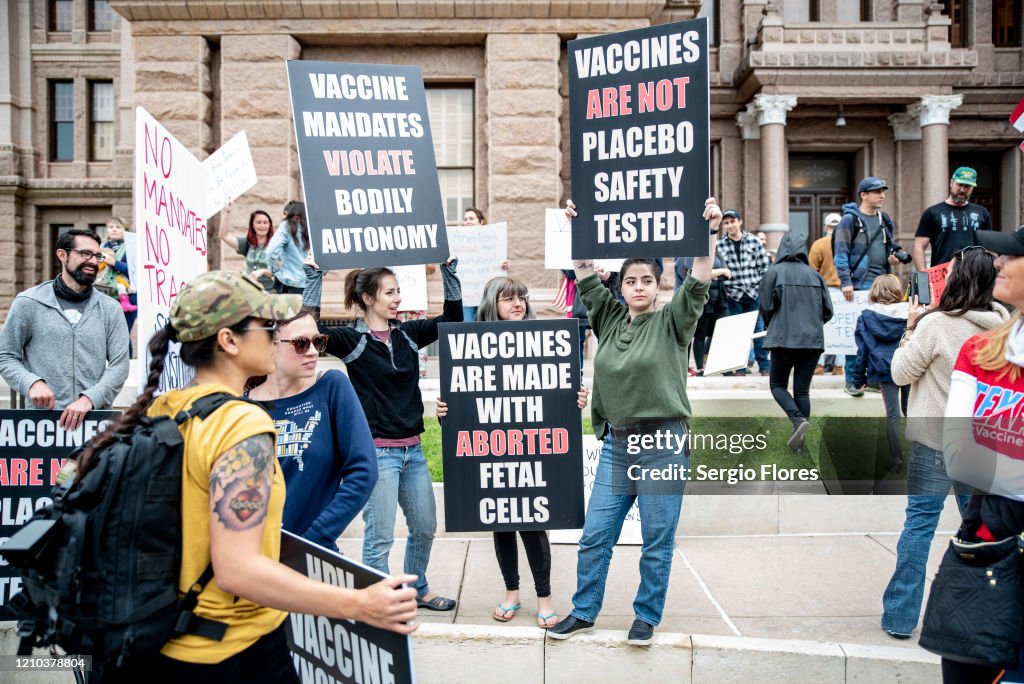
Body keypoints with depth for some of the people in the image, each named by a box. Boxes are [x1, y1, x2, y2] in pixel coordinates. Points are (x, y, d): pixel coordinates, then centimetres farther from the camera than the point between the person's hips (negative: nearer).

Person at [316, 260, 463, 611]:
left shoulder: (408, 334, 8)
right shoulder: (351, 340, -7)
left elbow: (453, 317, 12)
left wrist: (449, 269, 7)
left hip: (413, 450, 6)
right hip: (377, 451, -6)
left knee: (425, 527, 18)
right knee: (379, 537, 1)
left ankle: (418, 590, 40)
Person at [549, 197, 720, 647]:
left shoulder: (671, 323, 0)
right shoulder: (610, 320, 10)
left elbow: (698, 284, -13)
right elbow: (587, 278, 7)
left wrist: (710, 232, -23)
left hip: (664, 444, -4)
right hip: (616, 444, 4)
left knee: (657, 541, 7)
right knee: (595, 535, 8)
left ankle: (646, 617, 25)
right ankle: (584, 612, 25)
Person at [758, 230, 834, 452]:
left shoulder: (774, 271, -3)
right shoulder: (815, 275, 8)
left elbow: (765, 307, -4)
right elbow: (827, 311, 7)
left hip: (784, 339, -3)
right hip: (813, 340, 4)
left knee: (778, 385, 10)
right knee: (802, 390, 9)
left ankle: (799, 420, -15)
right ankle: (799, 441, 8)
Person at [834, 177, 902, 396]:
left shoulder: (885, 220, 16)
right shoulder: (850, 219, -4)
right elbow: (841, 253, -9)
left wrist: (893, 258, 3)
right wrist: (845, 281, -16)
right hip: (860, 283, -6)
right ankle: (852, 380, 3)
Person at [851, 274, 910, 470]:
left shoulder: (867, 317, -1)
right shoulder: (910, 313, 1)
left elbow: (862, 350, 0)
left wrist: (859, 377, 6)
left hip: (885, 371, -1)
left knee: (893, 413, 4)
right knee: (909, 410, 15)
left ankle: (896, 458, 4)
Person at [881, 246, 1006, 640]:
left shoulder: (936, 325, -16)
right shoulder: (1002, 324, 0)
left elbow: (901, 374, -7)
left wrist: (910, 329, 2)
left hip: (936, 440, -5)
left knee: (919, 522, 3)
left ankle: (900, 616, 8)